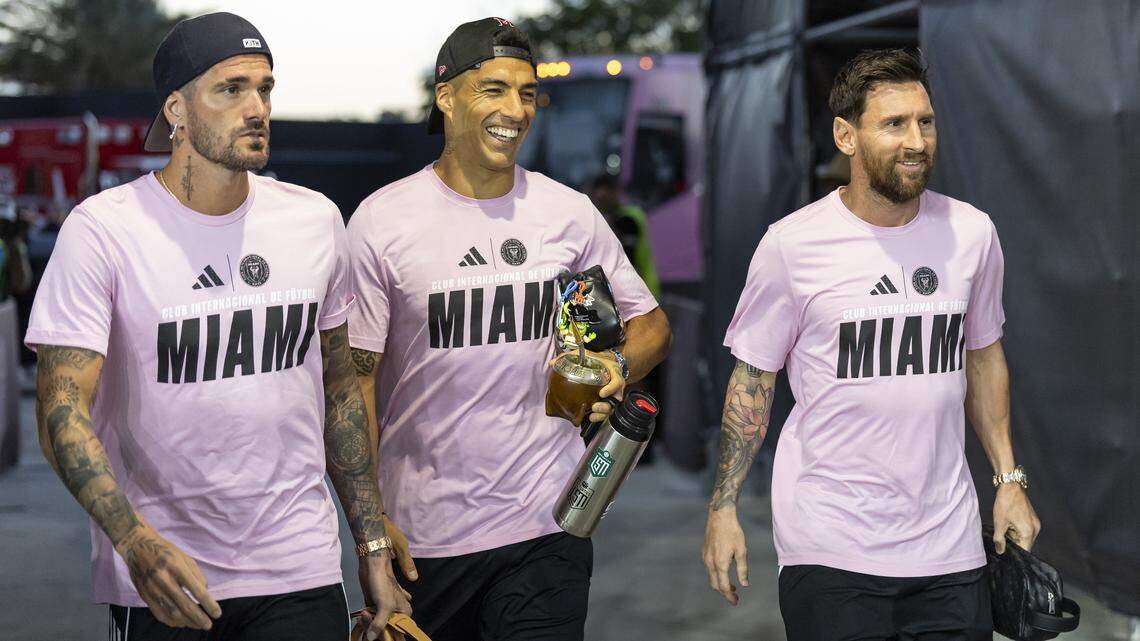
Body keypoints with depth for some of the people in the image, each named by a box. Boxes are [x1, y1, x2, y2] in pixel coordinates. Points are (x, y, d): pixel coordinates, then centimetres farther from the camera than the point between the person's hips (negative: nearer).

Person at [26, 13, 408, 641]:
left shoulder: (315, 220, 5)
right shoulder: (102, 230, -10)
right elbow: (62, 409, -16)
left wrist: (374, 544, 11)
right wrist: (137, 542, -30)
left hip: (300, 569, 3)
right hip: (161, 580, -3)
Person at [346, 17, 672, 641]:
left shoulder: (570, 213, 4)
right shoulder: (382, 221, -4)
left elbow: (649, 321, 14)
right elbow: (356, 377, -3)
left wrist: (618, 367, -9)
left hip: (546, 526, 1)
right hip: (421, 537, -1)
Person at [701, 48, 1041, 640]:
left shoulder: (971, 233, 3)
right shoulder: (791, 245, -8)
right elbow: (752, 378, 0)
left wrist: (1009, 480, 13)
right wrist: (722, 509, 0)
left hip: (949, 545, 4)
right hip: (830, 549, -3)